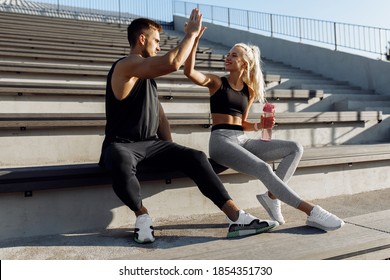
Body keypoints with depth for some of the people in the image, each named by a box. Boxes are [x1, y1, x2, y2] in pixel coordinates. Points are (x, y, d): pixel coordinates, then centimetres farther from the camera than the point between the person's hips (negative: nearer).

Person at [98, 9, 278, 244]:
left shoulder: (148, 76, 19)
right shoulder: (127, 65, -11)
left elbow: (159, 115, 19)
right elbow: (173, 63, -26)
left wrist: (171, 152, 8)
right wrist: (191, 33, -10)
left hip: (151, 143, 7)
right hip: (121, 144, -7)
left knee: (196, 158, -14)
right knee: (122, 165, -42)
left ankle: (237, 218, -17)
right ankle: (142, 215, -14)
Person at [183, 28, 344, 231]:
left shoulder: (250, 91, 16)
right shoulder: (216, 82, 4)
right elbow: (189, 72, -15)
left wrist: (260, 126, 2)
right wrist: (195, 40, -21)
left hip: (242, 140, 6)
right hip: (221, 140, -6)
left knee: (295, 148, -7)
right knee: (263, 169, -30)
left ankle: (272, 196, -16)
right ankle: (312, 212, -28)